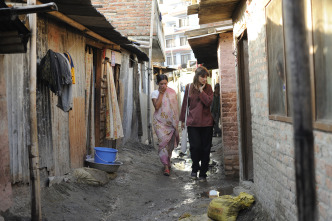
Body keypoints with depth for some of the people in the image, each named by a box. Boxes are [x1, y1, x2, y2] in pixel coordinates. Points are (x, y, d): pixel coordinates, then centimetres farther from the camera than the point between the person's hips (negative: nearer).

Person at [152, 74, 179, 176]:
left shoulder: (172, 92, 5)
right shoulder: (155, 93, 0)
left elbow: (175, 107, 11)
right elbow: (157, 106, -15)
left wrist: (176, 121, 9)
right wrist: (161, 93, -12)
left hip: (171, 121, 3)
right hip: (160, 122, -3)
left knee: (170, 143, 9)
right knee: (163, 141, -16)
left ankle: (167, 161, 33)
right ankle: (166, 166, -16)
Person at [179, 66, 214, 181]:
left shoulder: (208, 87, 3)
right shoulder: (189, 87, 5)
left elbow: (209, 102, -11)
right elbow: (185, 104, 11)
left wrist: (201, 90, -13)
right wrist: (182, 120, 14)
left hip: (206, 122, 0)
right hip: (192, 122, 0)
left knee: (205, 148, 2)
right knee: (195, 146, -9)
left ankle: (203, 173, 15)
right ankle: (195, 168, 15)